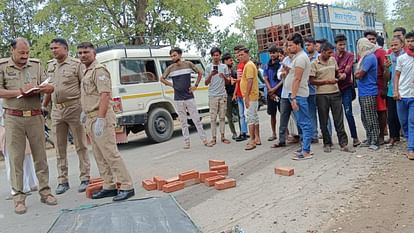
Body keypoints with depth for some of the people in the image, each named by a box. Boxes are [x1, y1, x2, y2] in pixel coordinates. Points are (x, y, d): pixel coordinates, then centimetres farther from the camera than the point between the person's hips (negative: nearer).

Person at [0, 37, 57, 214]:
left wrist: (43, 88, -11)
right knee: (16, 158, 1)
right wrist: (20, 91, -15)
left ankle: (44, 191, 16)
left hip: (35, 116, 3)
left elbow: (48, 87, 11)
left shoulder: (36, 65, 10)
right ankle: (18, 197, 8)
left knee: (40, 155, 6)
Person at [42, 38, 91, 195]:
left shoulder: (76, 64, -4)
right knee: (60, 148, 9)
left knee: (80, 145, 1)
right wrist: (43, 106, 19)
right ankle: (62, 181, 18)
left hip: (74, 108, -6)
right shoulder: (50, 66, 14)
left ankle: (85, 178, 9)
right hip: (56, 110, 6)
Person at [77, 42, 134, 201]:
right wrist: (85, 111, 24)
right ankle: (109, 187, 17)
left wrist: (100, 119, -26)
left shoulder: (99, 70, -10)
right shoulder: (86, 72, 20)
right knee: (99, 156, 11)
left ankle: (126, 187, -5)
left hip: (100, 118, -10)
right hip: (91, 119, 10)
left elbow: (105, 95, -20)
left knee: (110, 153, -10)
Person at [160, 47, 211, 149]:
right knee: (183, 121, 6)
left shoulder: (188, 64, -1)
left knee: (196, 119, 1)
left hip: (189, 97, -1)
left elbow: (200, 73, 10)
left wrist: (196, 85, 3)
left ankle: (204, 140, 8)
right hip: (178, 99, 1)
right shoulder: (170, 68, 0)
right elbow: (162, 79, 13)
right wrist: (172, 85, 2)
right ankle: (186, 142, 14)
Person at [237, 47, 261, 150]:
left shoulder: (249, 65, -14)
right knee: (254, 117, 13)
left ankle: (252, 141, -9)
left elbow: (250, 81, -22)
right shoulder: (248, 65, 19)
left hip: (250, 96, -11)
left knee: (250, 117, -10)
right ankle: (257, 139, 20)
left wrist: (246, 97, -25)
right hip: (253, 96, 11)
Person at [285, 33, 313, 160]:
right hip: (297, 94, 11)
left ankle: (306, 151, -6)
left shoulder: (300, 58, -13)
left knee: (304, 123, -8)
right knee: (303, 123, 14)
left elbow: (297, 79, -19)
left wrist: (293, 97, -21)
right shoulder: (299, 56, 19)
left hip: (298, 95, -11)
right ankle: (305, 147, 22)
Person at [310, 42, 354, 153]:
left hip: (335, 93, 4)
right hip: (322, 95, -3)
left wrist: (341, 75, 0)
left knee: (339, 120, 3)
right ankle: (327, 144, 18)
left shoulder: (333, 60, 10)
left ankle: (343, 144, 7)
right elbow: (312, 81, -8)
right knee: (324, 122, 5)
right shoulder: (314, 64, -5)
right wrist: (327, 81, -15)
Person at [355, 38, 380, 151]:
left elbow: (358, 75, -15)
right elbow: (357, 74, 16)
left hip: (368, 93, -10)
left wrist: (357, 73, 3)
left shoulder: (370, 58, -15)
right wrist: (359, 73, -2)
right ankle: (369, 139, 24)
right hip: (363, 92, 10)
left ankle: (375, 142, 3)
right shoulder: (365, 57, 16)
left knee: (371, 119, -3)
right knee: (365, 119, 15)